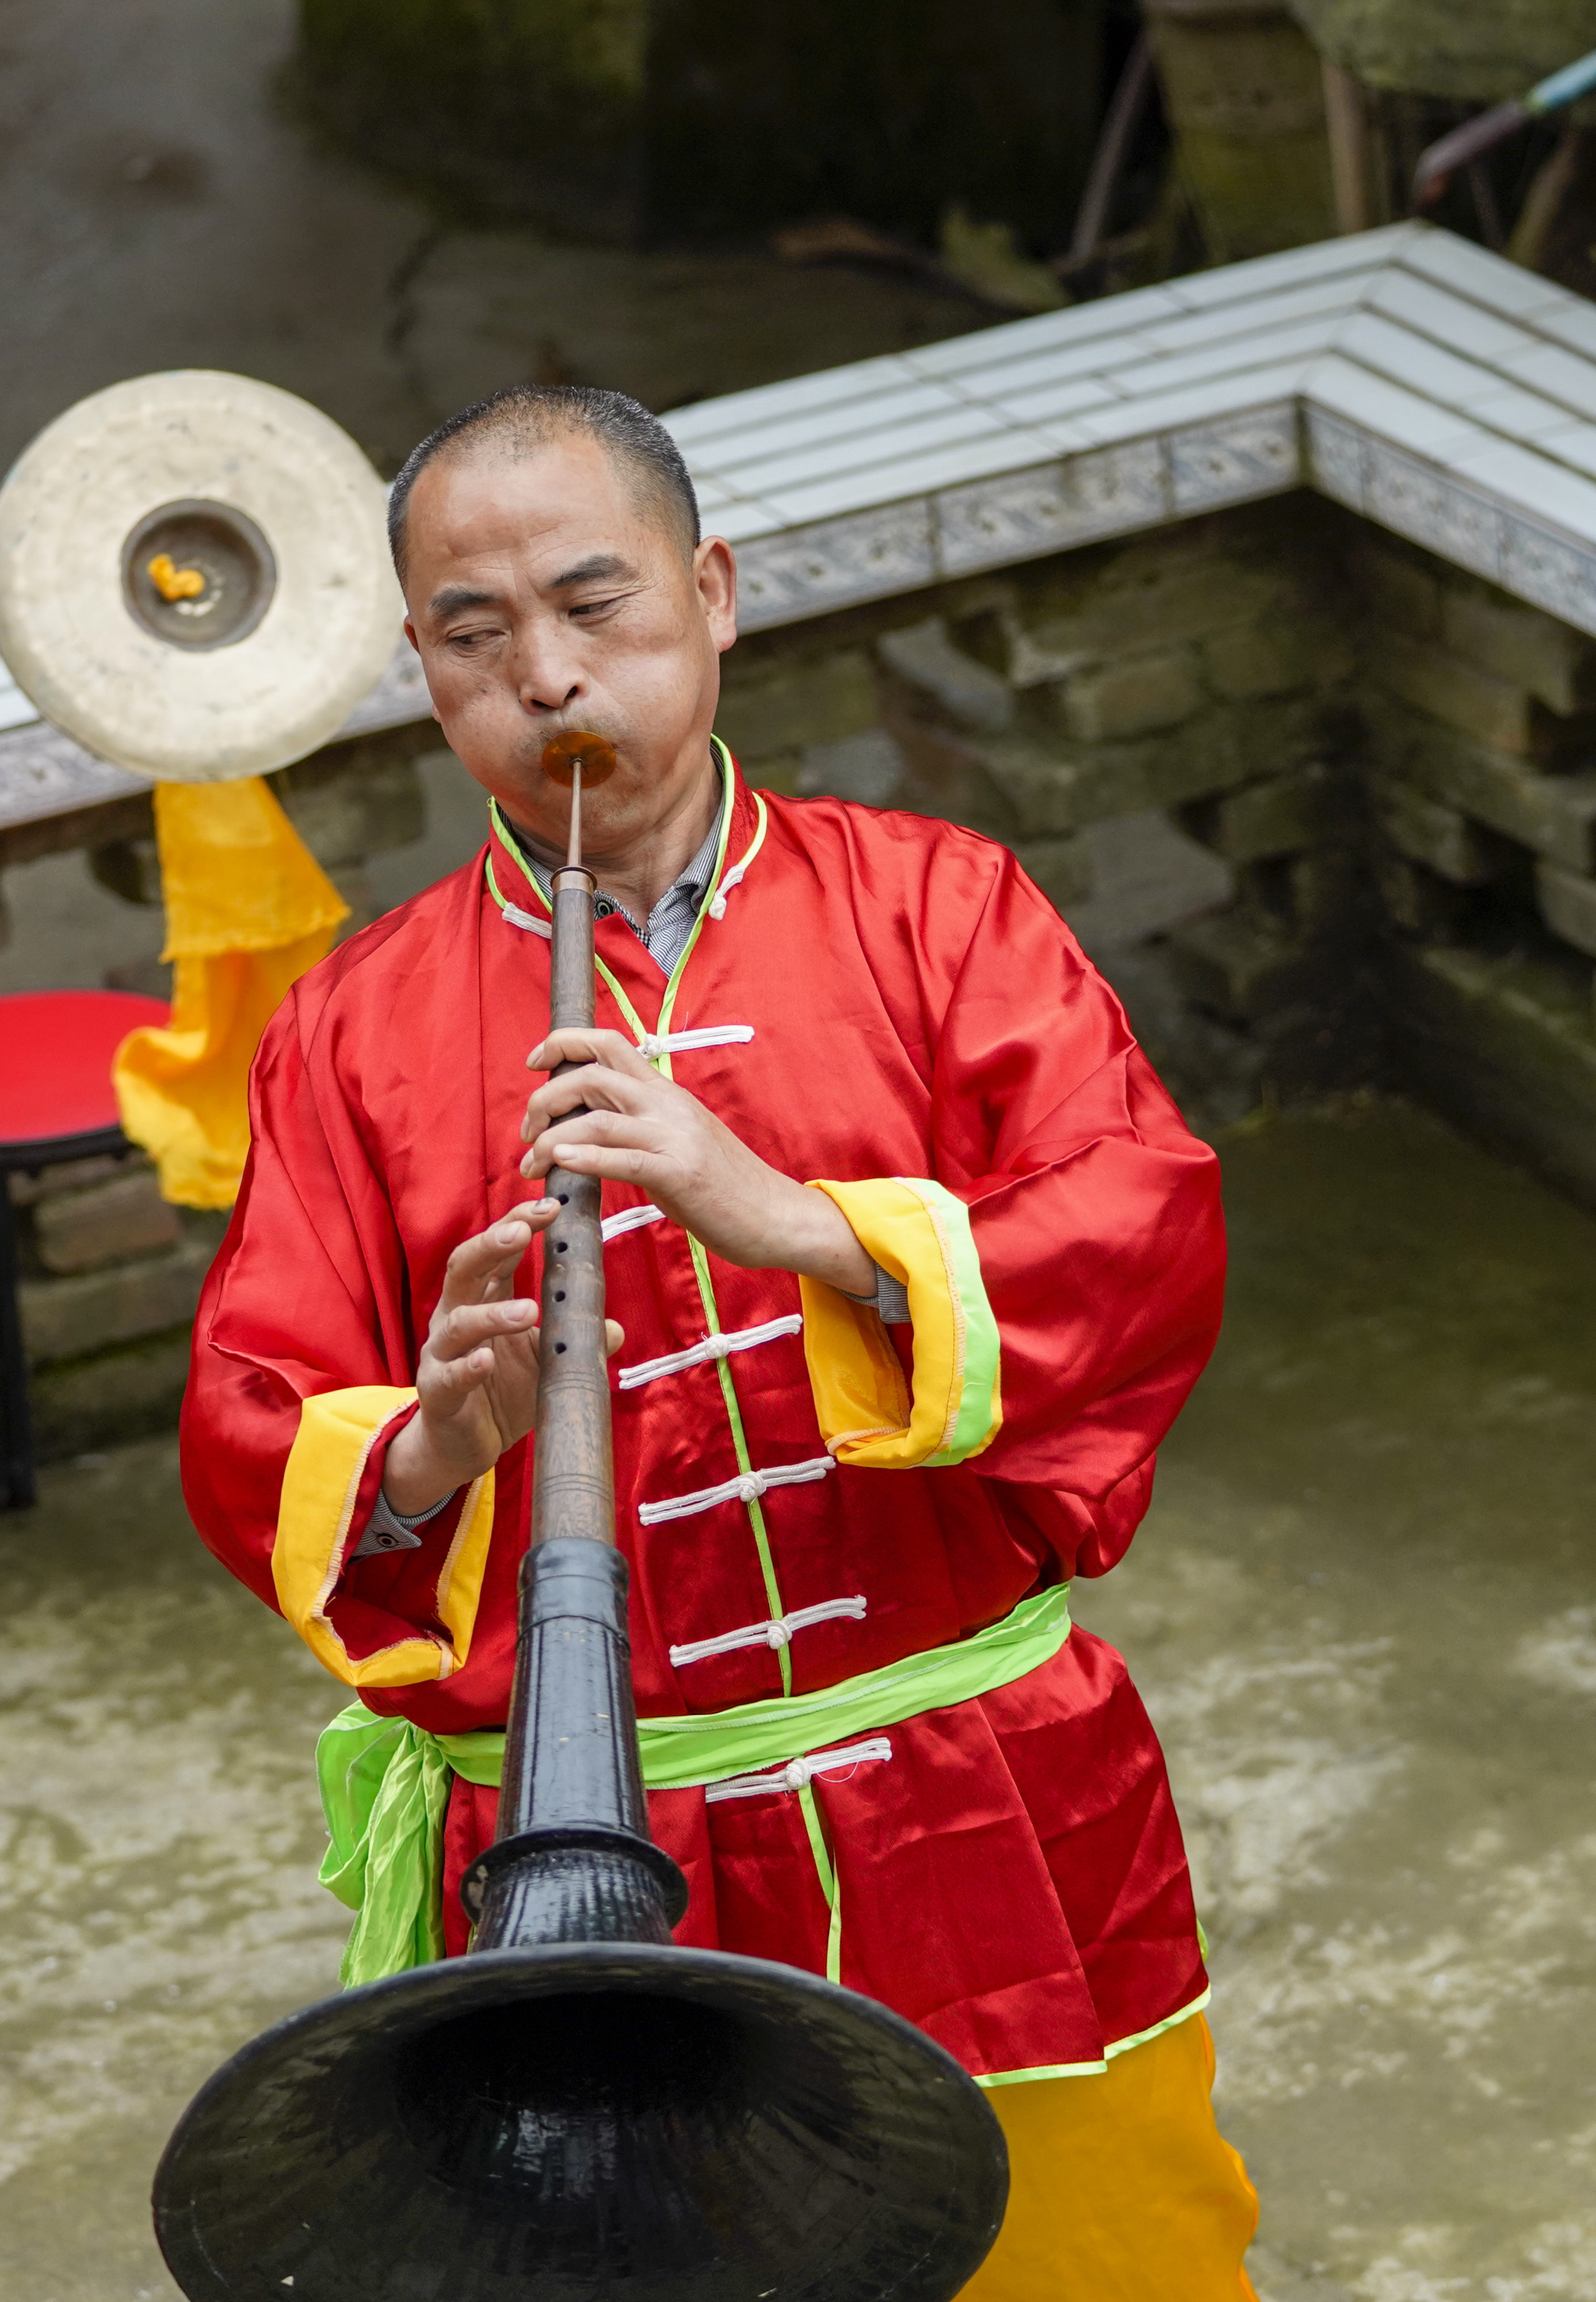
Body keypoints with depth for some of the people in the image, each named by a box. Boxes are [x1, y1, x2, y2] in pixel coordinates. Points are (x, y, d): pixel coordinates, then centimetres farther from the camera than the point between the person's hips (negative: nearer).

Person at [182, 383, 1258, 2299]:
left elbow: (1158, 1241, -7)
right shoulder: (352, 1032, 6)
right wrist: (426, 1455, -24)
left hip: (989, 1837, 1)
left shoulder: (930, 904, 5)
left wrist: (798, 1223, -23)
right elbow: (243, 1444, 0)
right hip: (585, 1880, 0)